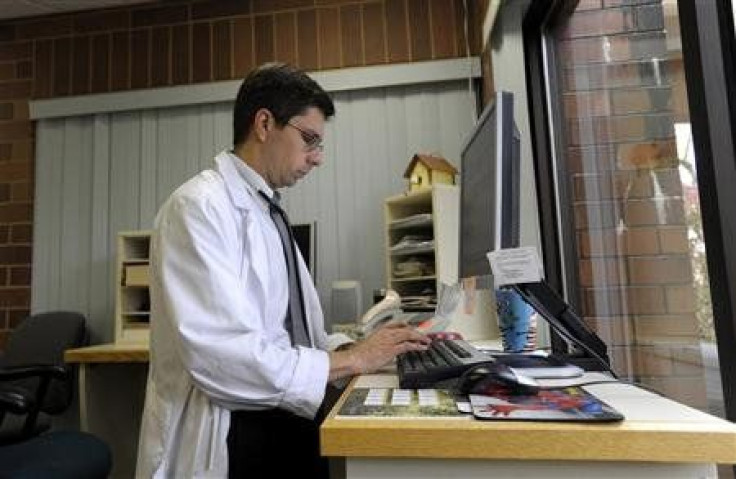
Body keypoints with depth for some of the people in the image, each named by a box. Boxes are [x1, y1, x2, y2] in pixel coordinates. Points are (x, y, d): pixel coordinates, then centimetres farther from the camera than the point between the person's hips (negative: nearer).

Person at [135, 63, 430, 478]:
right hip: (234, 439, -7)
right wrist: (351, 360, -18)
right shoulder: (200, 205, -16)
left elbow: (290, 335, 11)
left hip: (289, 425, 7)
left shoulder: (270, 214, 10)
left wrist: (355, 347, -5)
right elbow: (221, 355, -26)